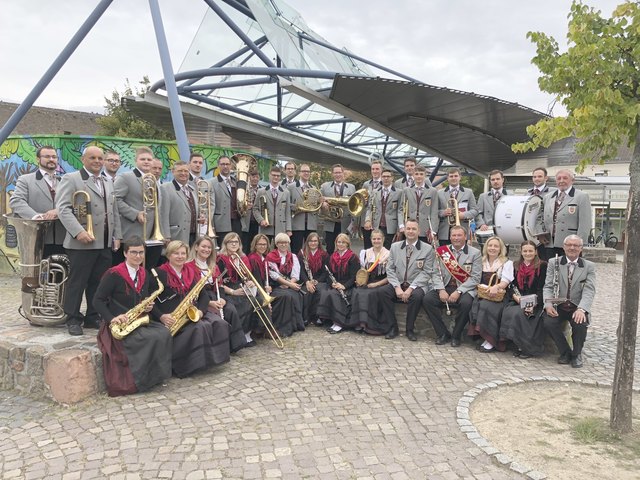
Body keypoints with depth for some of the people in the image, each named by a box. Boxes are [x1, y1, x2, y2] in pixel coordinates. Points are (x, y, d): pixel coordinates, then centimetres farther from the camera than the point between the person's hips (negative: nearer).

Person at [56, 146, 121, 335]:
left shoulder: (108, 182, 19)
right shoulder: (71, 179, -3)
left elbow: (114, 211, 21)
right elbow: (63, 208, -13)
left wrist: (117, 236, 13)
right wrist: (79, 231, -23)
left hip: (105, 242, 6)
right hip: (82, 242, -6)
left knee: (99, 283, 11)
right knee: (77, 282, 1)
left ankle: (93, 318, 22)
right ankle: (73, 320, 13)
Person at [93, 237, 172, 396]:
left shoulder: (144, 274, 10)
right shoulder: (113, 274, -10)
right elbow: (98, 301, -10)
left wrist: (147, 306, -2)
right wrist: (112, 318, -22)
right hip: (119, 324, -6)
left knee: (164, 333, -21)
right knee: (152, 338, -28)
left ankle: (155, 375, -10)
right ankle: (139, 379, -12)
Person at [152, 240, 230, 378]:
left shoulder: (192, 271, 15)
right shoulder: (160, 273, -3)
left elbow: (204, 294, 12)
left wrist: (200, 310, -9)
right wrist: (161, 316, -24)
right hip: (173, 316, -6)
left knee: (221, 325, -18)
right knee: (201, 327, -32)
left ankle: (212, 358, -8)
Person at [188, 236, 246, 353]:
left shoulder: (213, 266, 20)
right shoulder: (190, 266, -4)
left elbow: (219, 285, 15)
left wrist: (222, 299, -7)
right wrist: (209, 303, -18)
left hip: (214, 298, 6)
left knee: (232, 311, -22)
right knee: (217, 320, -30)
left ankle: (235, 343, -16)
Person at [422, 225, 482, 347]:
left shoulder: (475, 253, 2)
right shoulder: (443, 251, 10)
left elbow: (475, 278, -6)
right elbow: (437, 273, 5)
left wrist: (458, 291, -18)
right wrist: (441, 290, -14)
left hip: (464, 289, -3)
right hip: (445, 287, 3)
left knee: (466, 303, -34)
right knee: (427, 299, -22)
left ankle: (456, 335, -9)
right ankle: (443, 333, -7)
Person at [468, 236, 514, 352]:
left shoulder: (507, 263, 7)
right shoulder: (482, 262, 18)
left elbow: (505, 281, -8)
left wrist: (496, 287, -29)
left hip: (499, 296, -4)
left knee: (485, 305, -32)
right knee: (475, 305, -29)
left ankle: (491, 340, -25)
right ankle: (481, 335, -21)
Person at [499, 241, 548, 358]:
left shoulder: (542, 266, 3)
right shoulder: (516, 266, 17)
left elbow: (541, 288, -6)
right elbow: (512, 285, 12)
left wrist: (534, 304, -21)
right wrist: (515, 296, -10)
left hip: (535, 302, -4)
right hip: (518, 301, 4)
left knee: (518, 313, -31)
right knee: (507, 312, -27)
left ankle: (527, 347, -17)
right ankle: (517, 345, -16)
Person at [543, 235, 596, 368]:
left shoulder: (589, 266, 4)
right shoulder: (553, 263, 6)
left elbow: (589, 290, -8)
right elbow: (548, 286, 1)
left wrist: (581, 309, -26)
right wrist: (548, 304, -19)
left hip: (577, 307, 0)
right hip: (558, 306, 1)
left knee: (580, 324, -30)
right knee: (548, 322, -27)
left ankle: (576, 354, 1)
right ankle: (565, 352, 0)